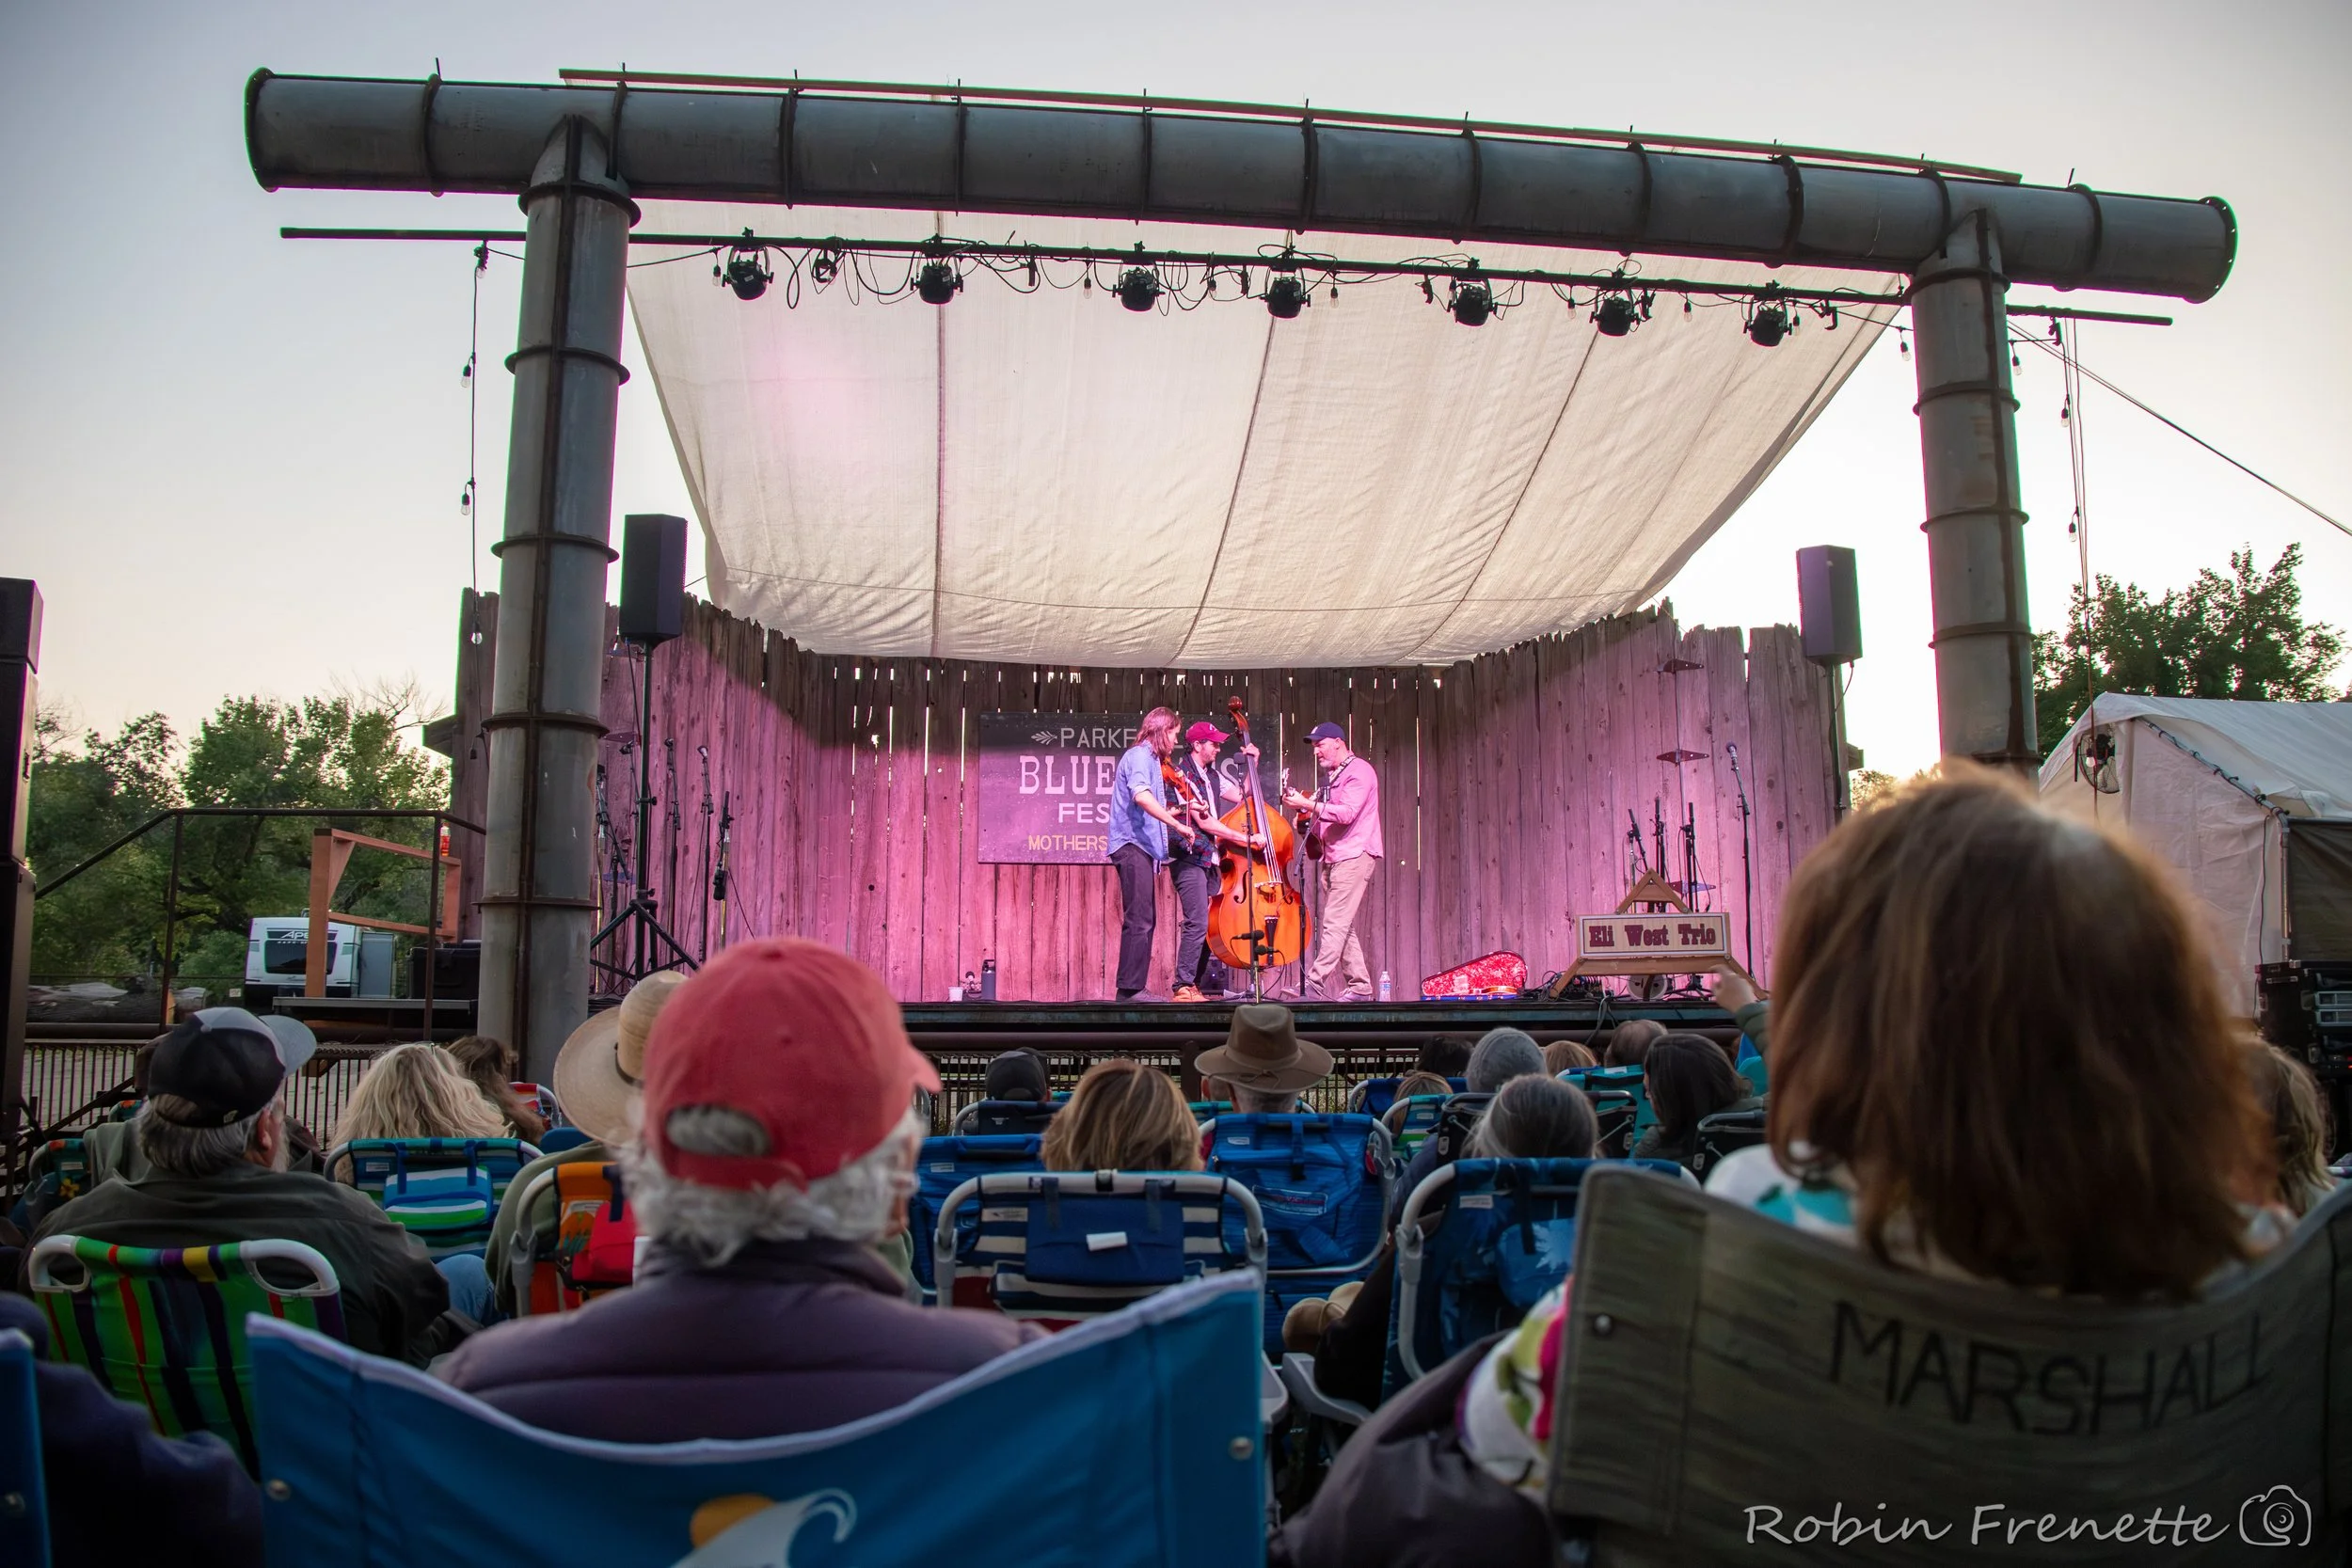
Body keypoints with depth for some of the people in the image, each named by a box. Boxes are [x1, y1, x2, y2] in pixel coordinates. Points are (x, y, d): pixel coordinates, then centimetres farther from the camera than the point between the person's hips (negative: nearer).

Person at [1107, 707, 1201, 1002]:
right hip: (1133, 845, -11)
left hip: (1141, 847, 11)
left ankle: (1132, 989, 14)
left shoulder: (1148, 758, 23)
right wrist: (1178, 825, -27)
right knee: (1139, 920, -13)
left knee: (1144, 921, 12)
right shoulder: (1139, 756, -8)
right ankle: (1130, 989, -14)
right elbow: (1141, 795, -27)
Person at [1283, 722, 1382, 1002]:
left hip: (1355, 855, -9)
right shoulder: (1331, 776, 21)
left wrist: (1307, 804, -19)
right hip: (1333, 858, 9)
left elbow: (1347, 813, -19)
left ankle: (1315, 983, -21)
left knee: (1334, 923, -14)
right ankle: (1359, 986, 11)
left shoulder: (1359, 771, -7)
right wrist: (1304, 810, 4)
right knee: (1342, 926, 7)